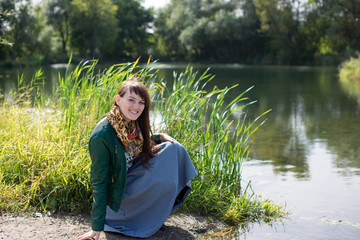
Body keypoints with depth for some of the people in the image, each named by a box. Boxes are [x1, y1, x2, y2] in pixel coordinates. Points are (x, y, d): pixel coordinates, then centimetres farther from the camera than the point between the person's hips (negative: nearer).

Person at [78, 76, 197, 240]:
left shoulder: (133, 123, -7)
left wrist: (160, 137, -2)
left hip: (134, 174, 8)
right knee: (165, 180, -25)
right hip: (119, 188, -7)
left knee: (173, 148, -5)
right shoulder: (101, 136, -29)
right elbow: (99, 182, -24)